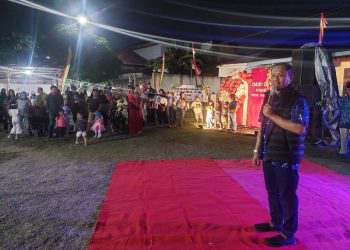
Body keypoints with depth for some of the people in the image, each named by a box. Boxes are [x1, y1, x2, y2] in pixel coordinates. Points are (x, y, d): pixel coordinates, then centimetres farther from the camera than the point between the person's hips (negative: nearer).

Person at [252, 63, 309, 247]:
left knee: (287, 195, 2)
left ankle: (288, 234, 15)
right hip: (269, 156, 7)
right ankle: (276, 222, 35)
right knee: (273, 192, 17)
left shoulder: (298, 100, -11)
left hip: (287, 157, -7)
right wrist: (257, 151, 14)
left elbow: (300, 128, -24)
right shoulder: (270, 99, 11)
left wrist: (273, 115, -20)